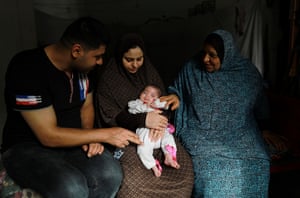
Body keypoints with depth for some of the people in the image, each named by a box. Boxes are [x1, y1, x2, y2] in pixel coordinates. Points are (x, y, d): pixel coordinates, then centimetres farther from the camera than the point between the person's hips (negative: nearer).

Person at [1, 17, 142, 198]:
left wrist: (90, 137, -8)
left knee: (111, 174, -22)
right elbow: (49, 136, -25)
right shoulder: (27, 68, -24)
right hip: (28, 147, -5)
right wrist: (105, 134, -21)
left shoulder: (81, 66, -2)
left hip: (71, 141, 6)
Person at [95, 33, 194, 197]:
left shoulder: (148, 69, 3)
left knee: (182, 163, -15)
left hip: (154, 132, 4)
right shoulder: (107, 77, -11)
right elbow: (109, 117, -13)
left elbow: (162, 98, 4)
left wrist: (160, 121, -19)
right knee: (134, 179, -28)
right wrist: (143, 119, -27)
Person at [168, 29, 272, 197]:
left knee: (254, 165, -18)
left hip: (239, 135, 1)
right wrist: (175, 96, -6)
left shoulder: (249, 73, 3)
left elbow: (260, 112, 16)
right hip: (202, 134, -1)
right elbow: (175, 90, 14)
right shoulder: (192, 68, 1)